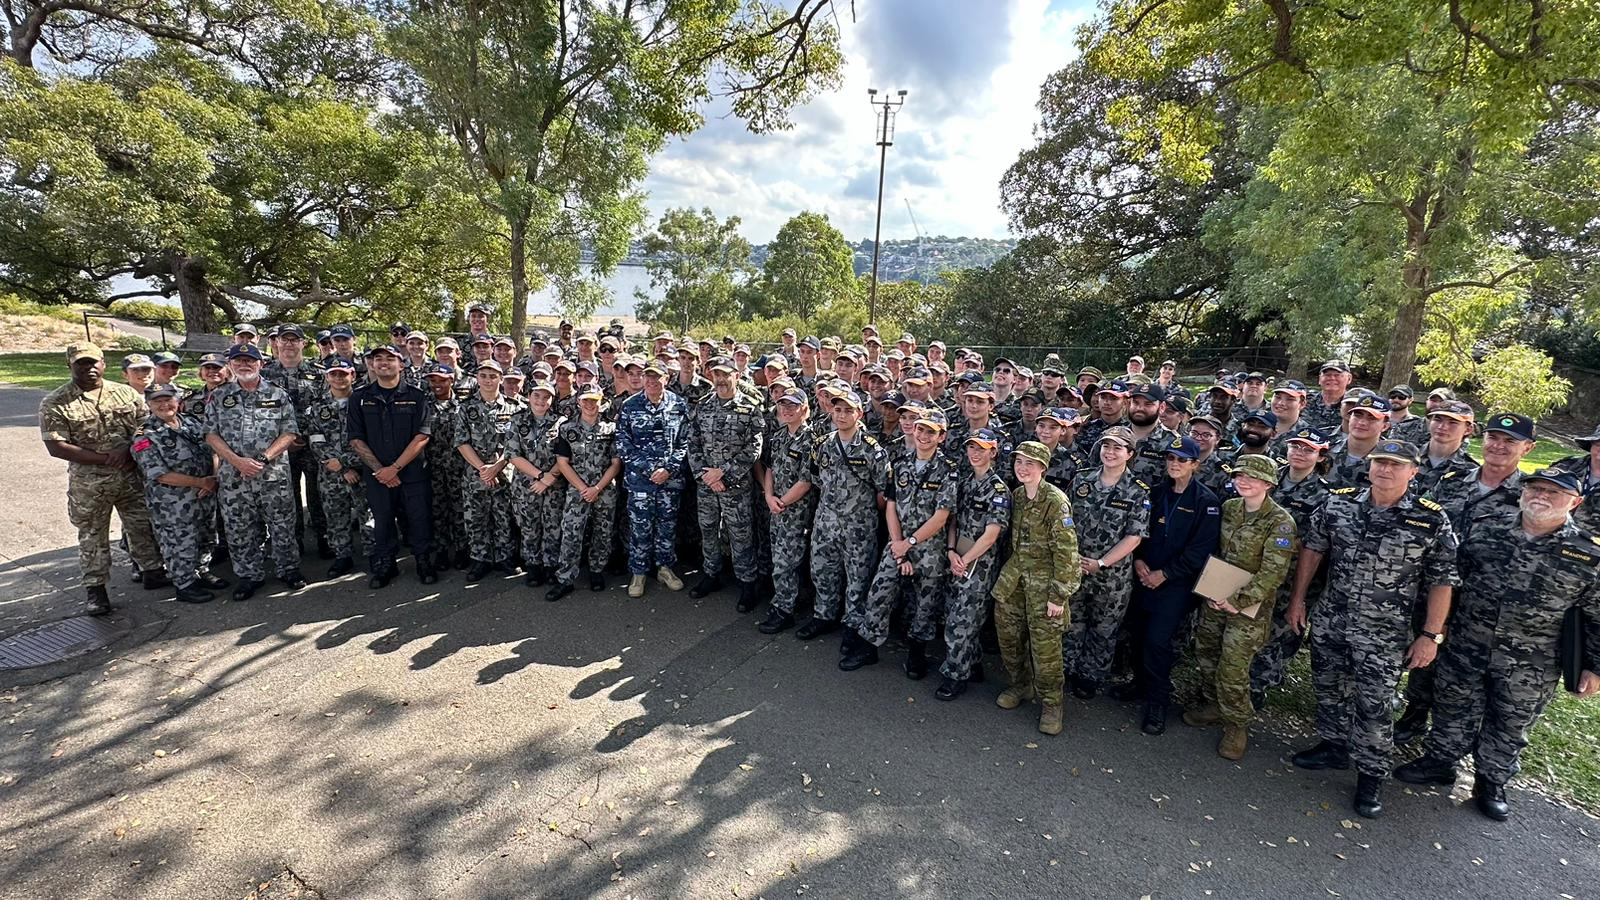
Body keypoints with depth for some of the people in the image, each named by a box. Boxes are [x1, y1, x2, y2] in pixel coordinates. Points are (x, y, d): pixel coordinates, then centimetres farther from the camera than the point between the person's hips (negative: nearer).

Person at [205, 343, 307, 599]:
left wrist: (263, 458, -13)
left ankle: (288, 569, 20)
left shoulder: (278, 396, 4)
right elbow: (211, 434, 2)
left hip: (274, 474, -1)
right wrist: (236, 460, -12)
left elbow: (290, 433, -2)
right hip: (233, 476, 2)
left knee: (282, 525, 5)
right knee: (239, 529, 8)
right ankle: (249, 575, 22)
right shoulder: (219, 397, 7)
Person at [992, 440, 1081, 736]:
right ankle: (1019, 686, 35)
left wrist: (1058, 595, -16)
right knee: (1007, 634, 12)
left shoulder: (1056, 501, -15)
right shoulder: (1015, 495, 6)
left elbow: (1066, 551, -16)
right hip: (1014, 575, 7)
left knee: (1045, 645, -2)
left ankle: (1051, 704, 18)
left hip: (1044, 579, -6)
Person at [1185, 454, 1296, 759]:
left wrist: (1237, 601, -19)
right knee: (1205, 654, 15)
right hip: (1215, 598, 6)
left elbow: (1273, 574, -17)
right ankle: (1212, 705, 36)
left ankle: (1237, 726, 18)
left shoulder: (1280, 522, -14)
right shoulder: (1228, 508, 3)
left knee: (1233, 670, -3)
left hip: (1250, 606, -6)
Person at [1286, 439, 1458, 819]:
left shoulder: (1432, 521, -9)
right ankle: (1334, 748, 37)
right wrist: (1297, 598, 6)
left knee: (1373, 705, 3)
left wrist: (1431, 634, -7)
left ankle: (1372, 774, 22)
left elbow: (1442, 581, -5)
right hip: (1329, 622, 3)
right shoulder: (1338, 503, -3)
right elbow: (1312, 548, 6)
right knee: (1328, 690, 17)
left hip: (1385, 633, -3)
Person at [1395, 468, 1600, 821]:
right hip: (1464, 651, 1)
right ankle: (1438, 762, 35)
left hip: (1530, 667, -1)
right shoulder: (1482, 528, -5)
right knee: (1453, 712, 16)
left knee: (1510, 726, 16)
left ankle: (1491, 782, 35)